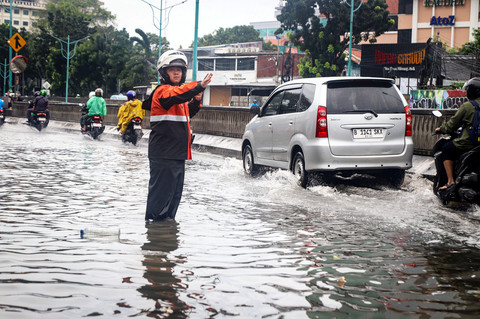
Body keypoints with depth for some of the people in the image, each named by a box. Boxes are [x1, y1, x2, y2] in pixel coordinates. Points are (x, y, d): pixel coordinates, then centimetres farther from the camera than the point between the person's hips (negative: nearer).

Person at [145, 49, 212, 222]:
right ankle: (153, 219, 4)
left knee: (175, 191, 16)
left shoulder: (180, 92, 17)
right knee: (161, 190, -5)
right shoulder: (162, 91, -12)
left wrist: (196, 101, 8)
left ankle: (168, 218, 27)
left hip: (178, 153, 9)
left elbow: (187, 114, 28)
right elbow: (177, 95, -34)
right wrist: (199, 86, -49)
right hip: (163, 154, -9)